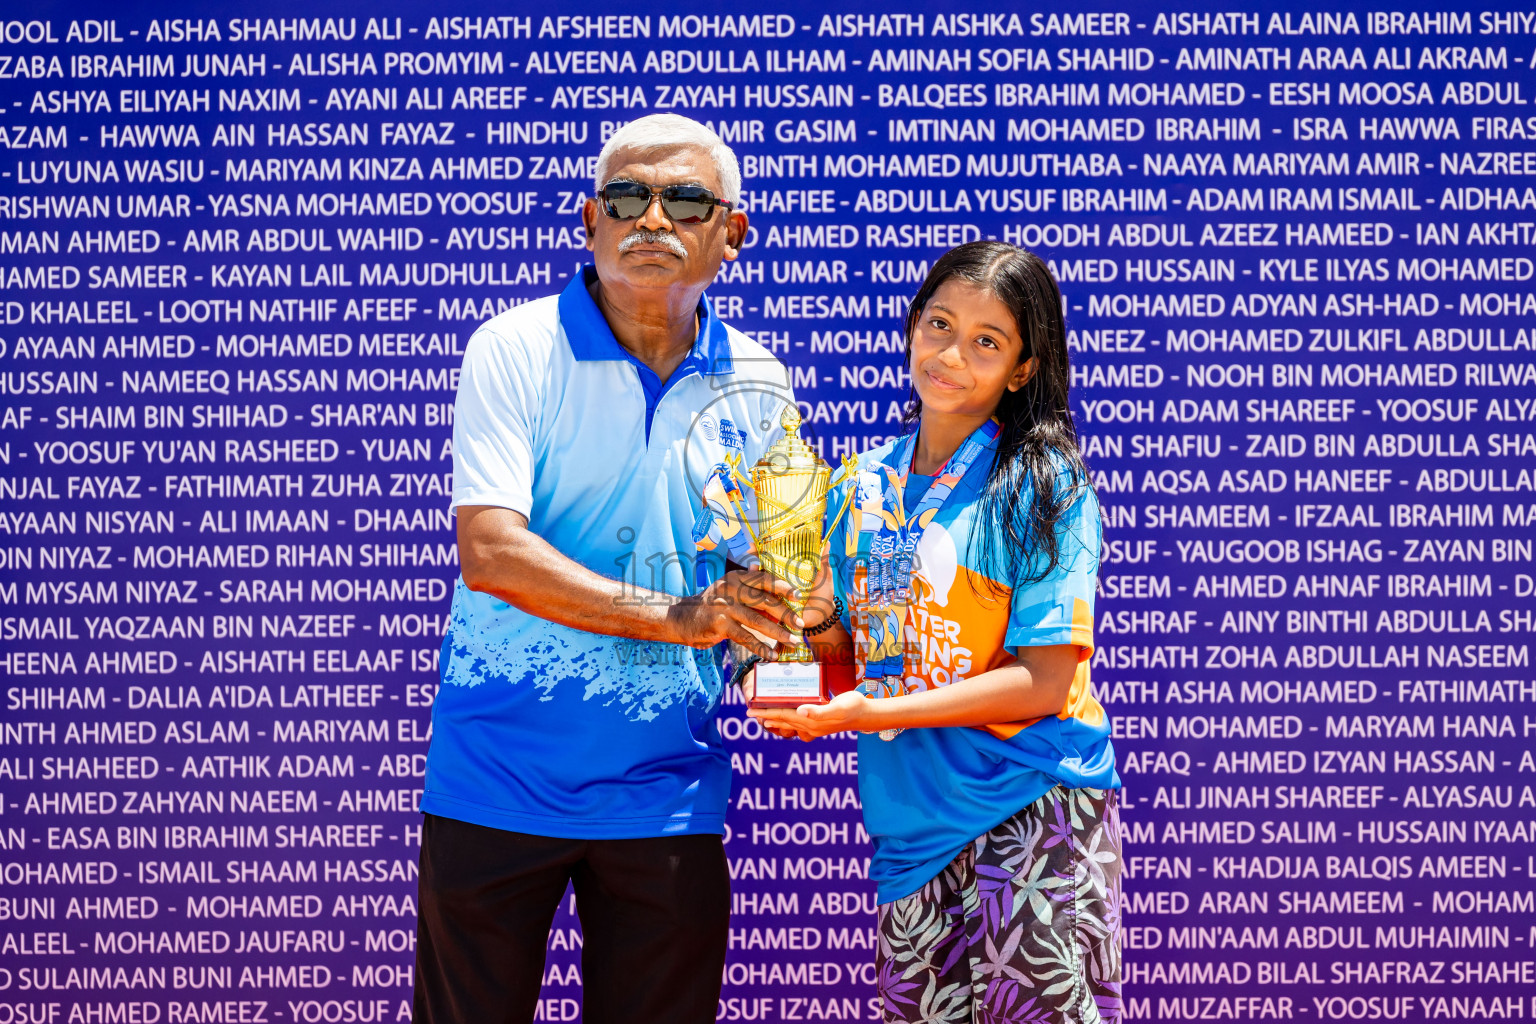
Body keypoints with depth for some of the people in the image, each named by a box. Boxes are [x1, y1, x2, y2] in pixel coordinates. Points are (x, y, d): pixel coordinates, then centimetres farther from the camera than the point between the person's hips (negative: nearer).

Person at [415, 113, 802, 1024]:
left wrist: (780, 622, -11)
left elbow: (771, 567, 13)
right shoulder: (517, 349, -8)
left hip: (666, 790, 3)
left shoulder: (756, 385, 5)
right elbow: (490, 551, -20)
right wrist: (674, 616, -24)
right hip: (500, 776, -3)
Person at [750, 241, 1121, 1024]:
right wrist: (812, 625, -7)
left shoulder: (1043, 482, -7)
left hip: (1031, 812, -5)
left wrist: (873, 713, -18)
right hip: (912, 821, 5)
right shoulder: (868, 483, 9)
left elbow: (1044, 681, -13)